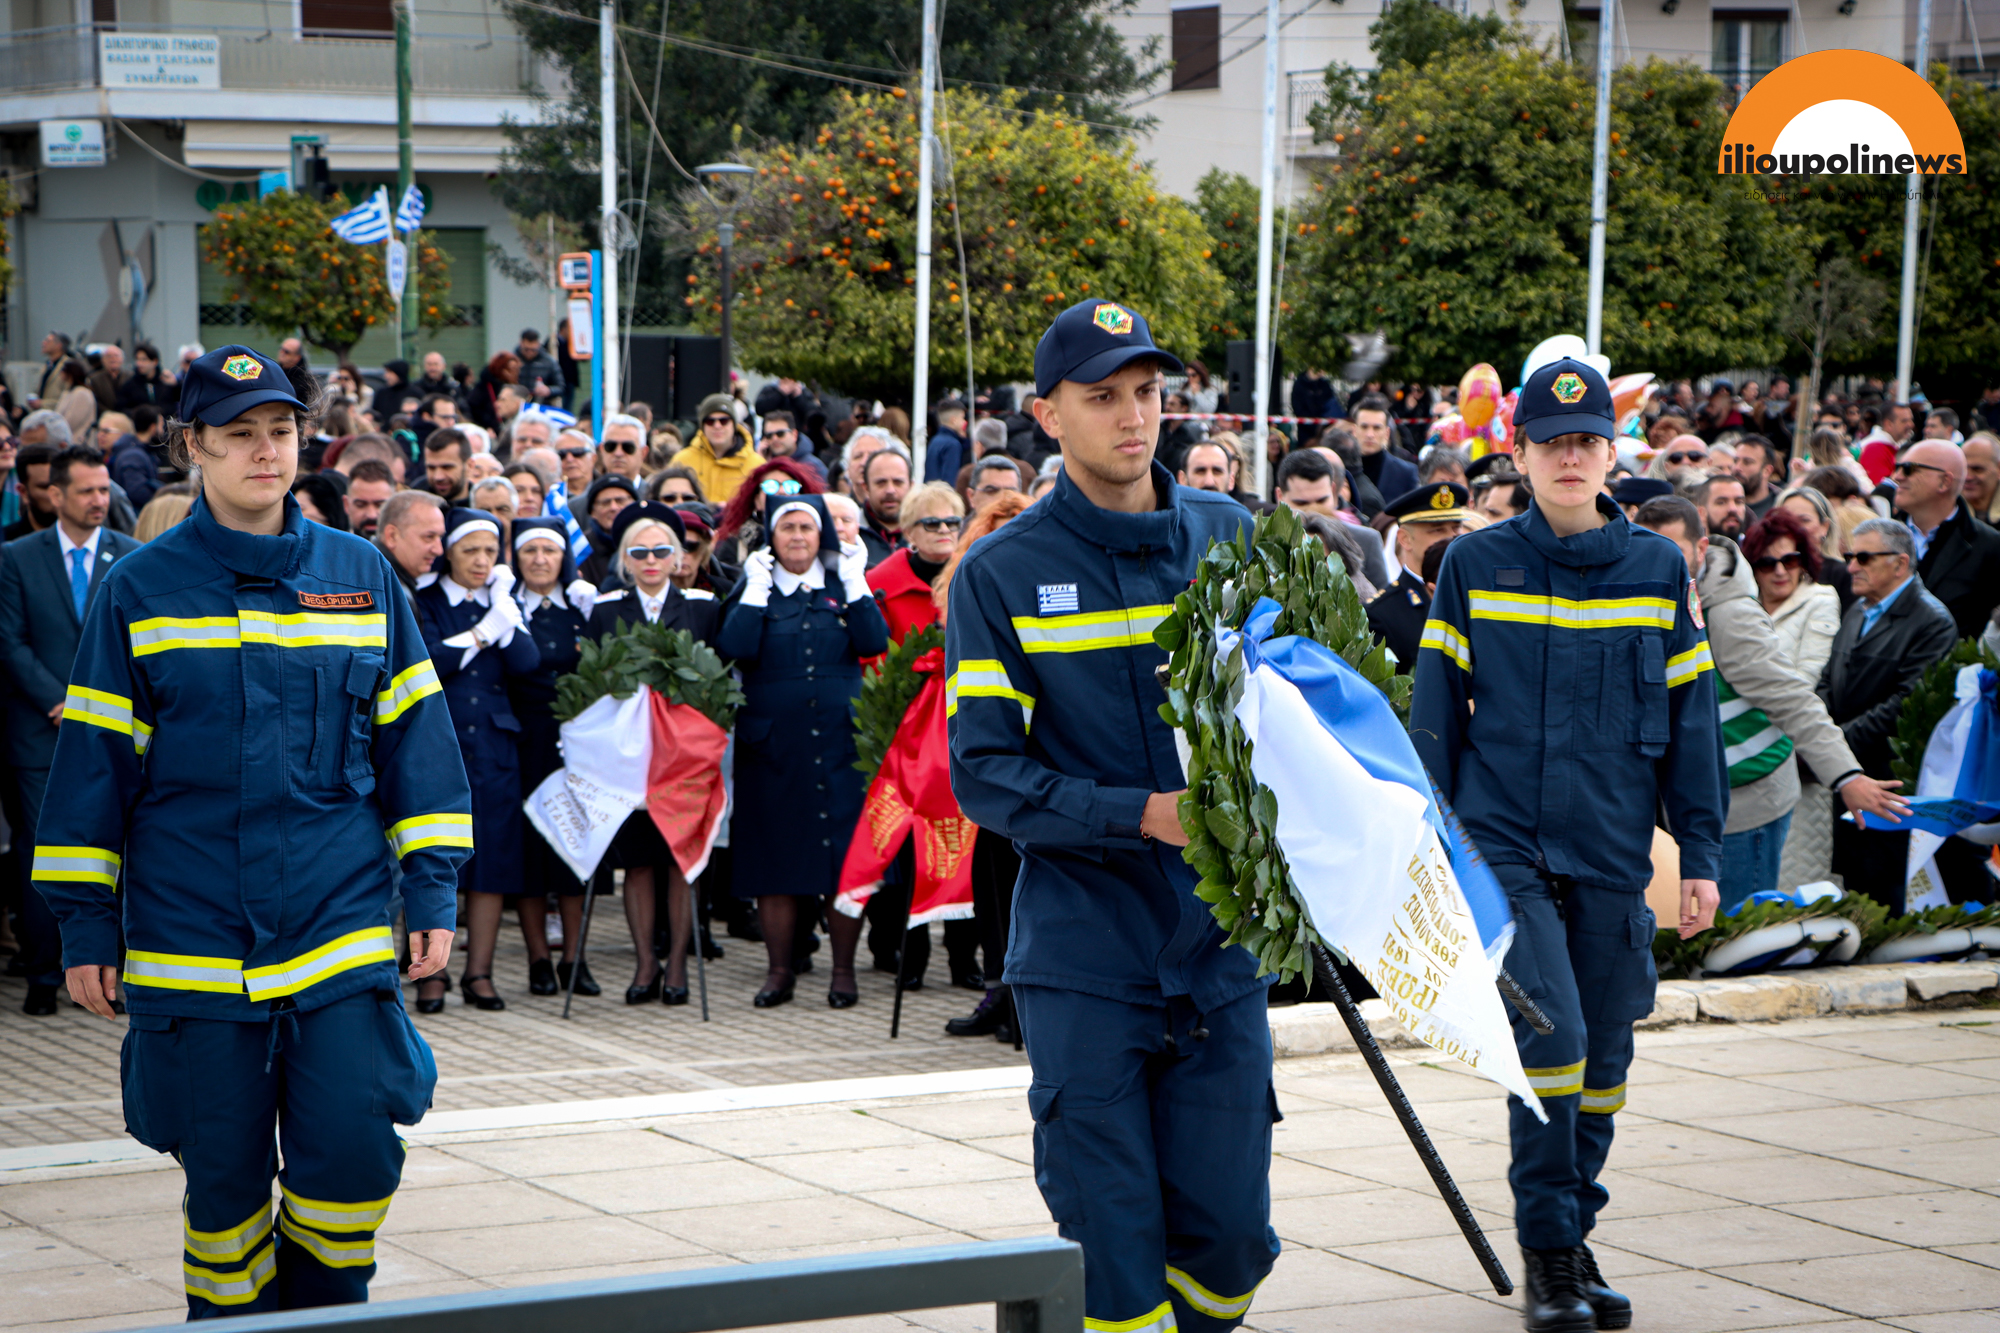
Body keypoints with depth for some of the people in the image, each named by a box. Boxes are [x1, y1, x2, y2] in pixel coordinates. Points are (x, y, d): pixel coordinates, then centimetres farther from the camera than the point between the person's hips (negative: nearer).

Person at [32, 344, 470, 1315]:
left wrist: (432, 890, 5)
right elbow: (95, 760, 3)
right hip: (191, 934, -1)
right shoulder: (140, 589, 1)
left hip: (343, 927, 1)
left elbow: (412, 736, 9)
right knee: (222, 1172, 4)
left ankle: (322, 1310, 18)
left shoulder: (360, 575, 6)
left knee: (354, 1154, -6)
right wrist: (85, 924, 1)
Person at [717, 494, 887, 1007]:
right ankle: (780, 970, 11)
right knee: (774, 859, 2)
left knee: (846, 858, -1)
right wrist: (756, 590, -11)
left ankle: (843, 969, 8)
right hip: (773, 744, 0)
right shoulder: (755, 588, 6)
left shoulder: (844, 585, 10)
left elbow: (874, 644, -6)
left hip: (840, 738, 0)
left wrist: (855, 583, -8)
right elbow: (734, 649, -11)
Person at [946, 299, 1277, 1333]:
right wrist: (1141, 814, -19)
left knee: (1229, 1233, 4)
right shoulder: (1001, 574, -2)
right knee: (1111, 1239, -2)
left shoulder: (1232, 540, 6)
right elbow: (985, 773, -7)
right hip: (1084, 956, -2)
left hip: (1218, 945, 2)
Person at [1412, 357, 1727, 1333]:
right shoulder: (1475, 566, 1)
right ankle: (1547, 1254, -3)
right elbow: (1435, 716, 5)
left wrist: (1700, 856, 6)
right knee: (1551, 1037, -15)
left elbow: (1691, 719, 9)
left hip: (1612, 853, 3)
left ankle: (1574, 1238, 25)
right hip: (1503, 847, -3)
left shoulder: (1658, 569, 5)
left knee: (1603, 1059, 8)